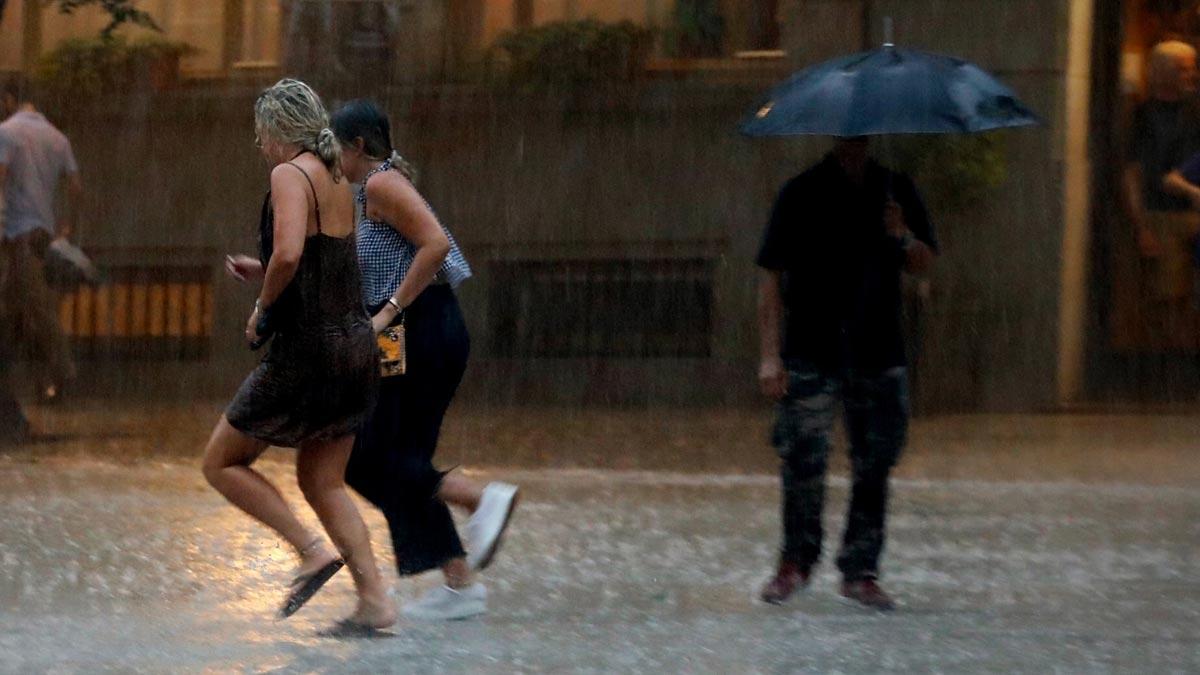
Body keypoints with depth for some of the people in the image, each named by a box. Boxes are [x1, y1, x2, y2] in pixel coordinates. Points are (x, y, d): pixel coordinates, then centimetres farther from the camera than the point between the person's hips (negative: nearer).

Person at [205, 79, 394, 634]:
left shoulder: (290, 175, -13)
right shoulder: (338, 181, 13)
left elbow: (288, 255, -28)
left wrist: (263, 308, -12)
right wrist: (261, 272, 19)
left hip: (307, 349, -8)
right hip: (356, 342, 8)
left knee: (221, 463, 5)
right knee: (322, 481, 14)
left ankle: (313, 551, -6)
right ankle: (375, 599, 4)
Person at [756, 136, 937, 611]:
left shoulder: (894, 190, 9)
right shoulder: (803, 193, -2)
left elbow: (923, 265, 14)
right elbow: (772, 277, -3)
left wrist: (903, 237, -9)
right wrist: (770, 354, -9)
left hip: (879, 354, 3)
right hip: (812, 354, -3)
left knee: (875, 465, 3)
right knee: (803, 462, -5)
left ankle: (860, 572, 13)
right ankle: (796, 561, 16)